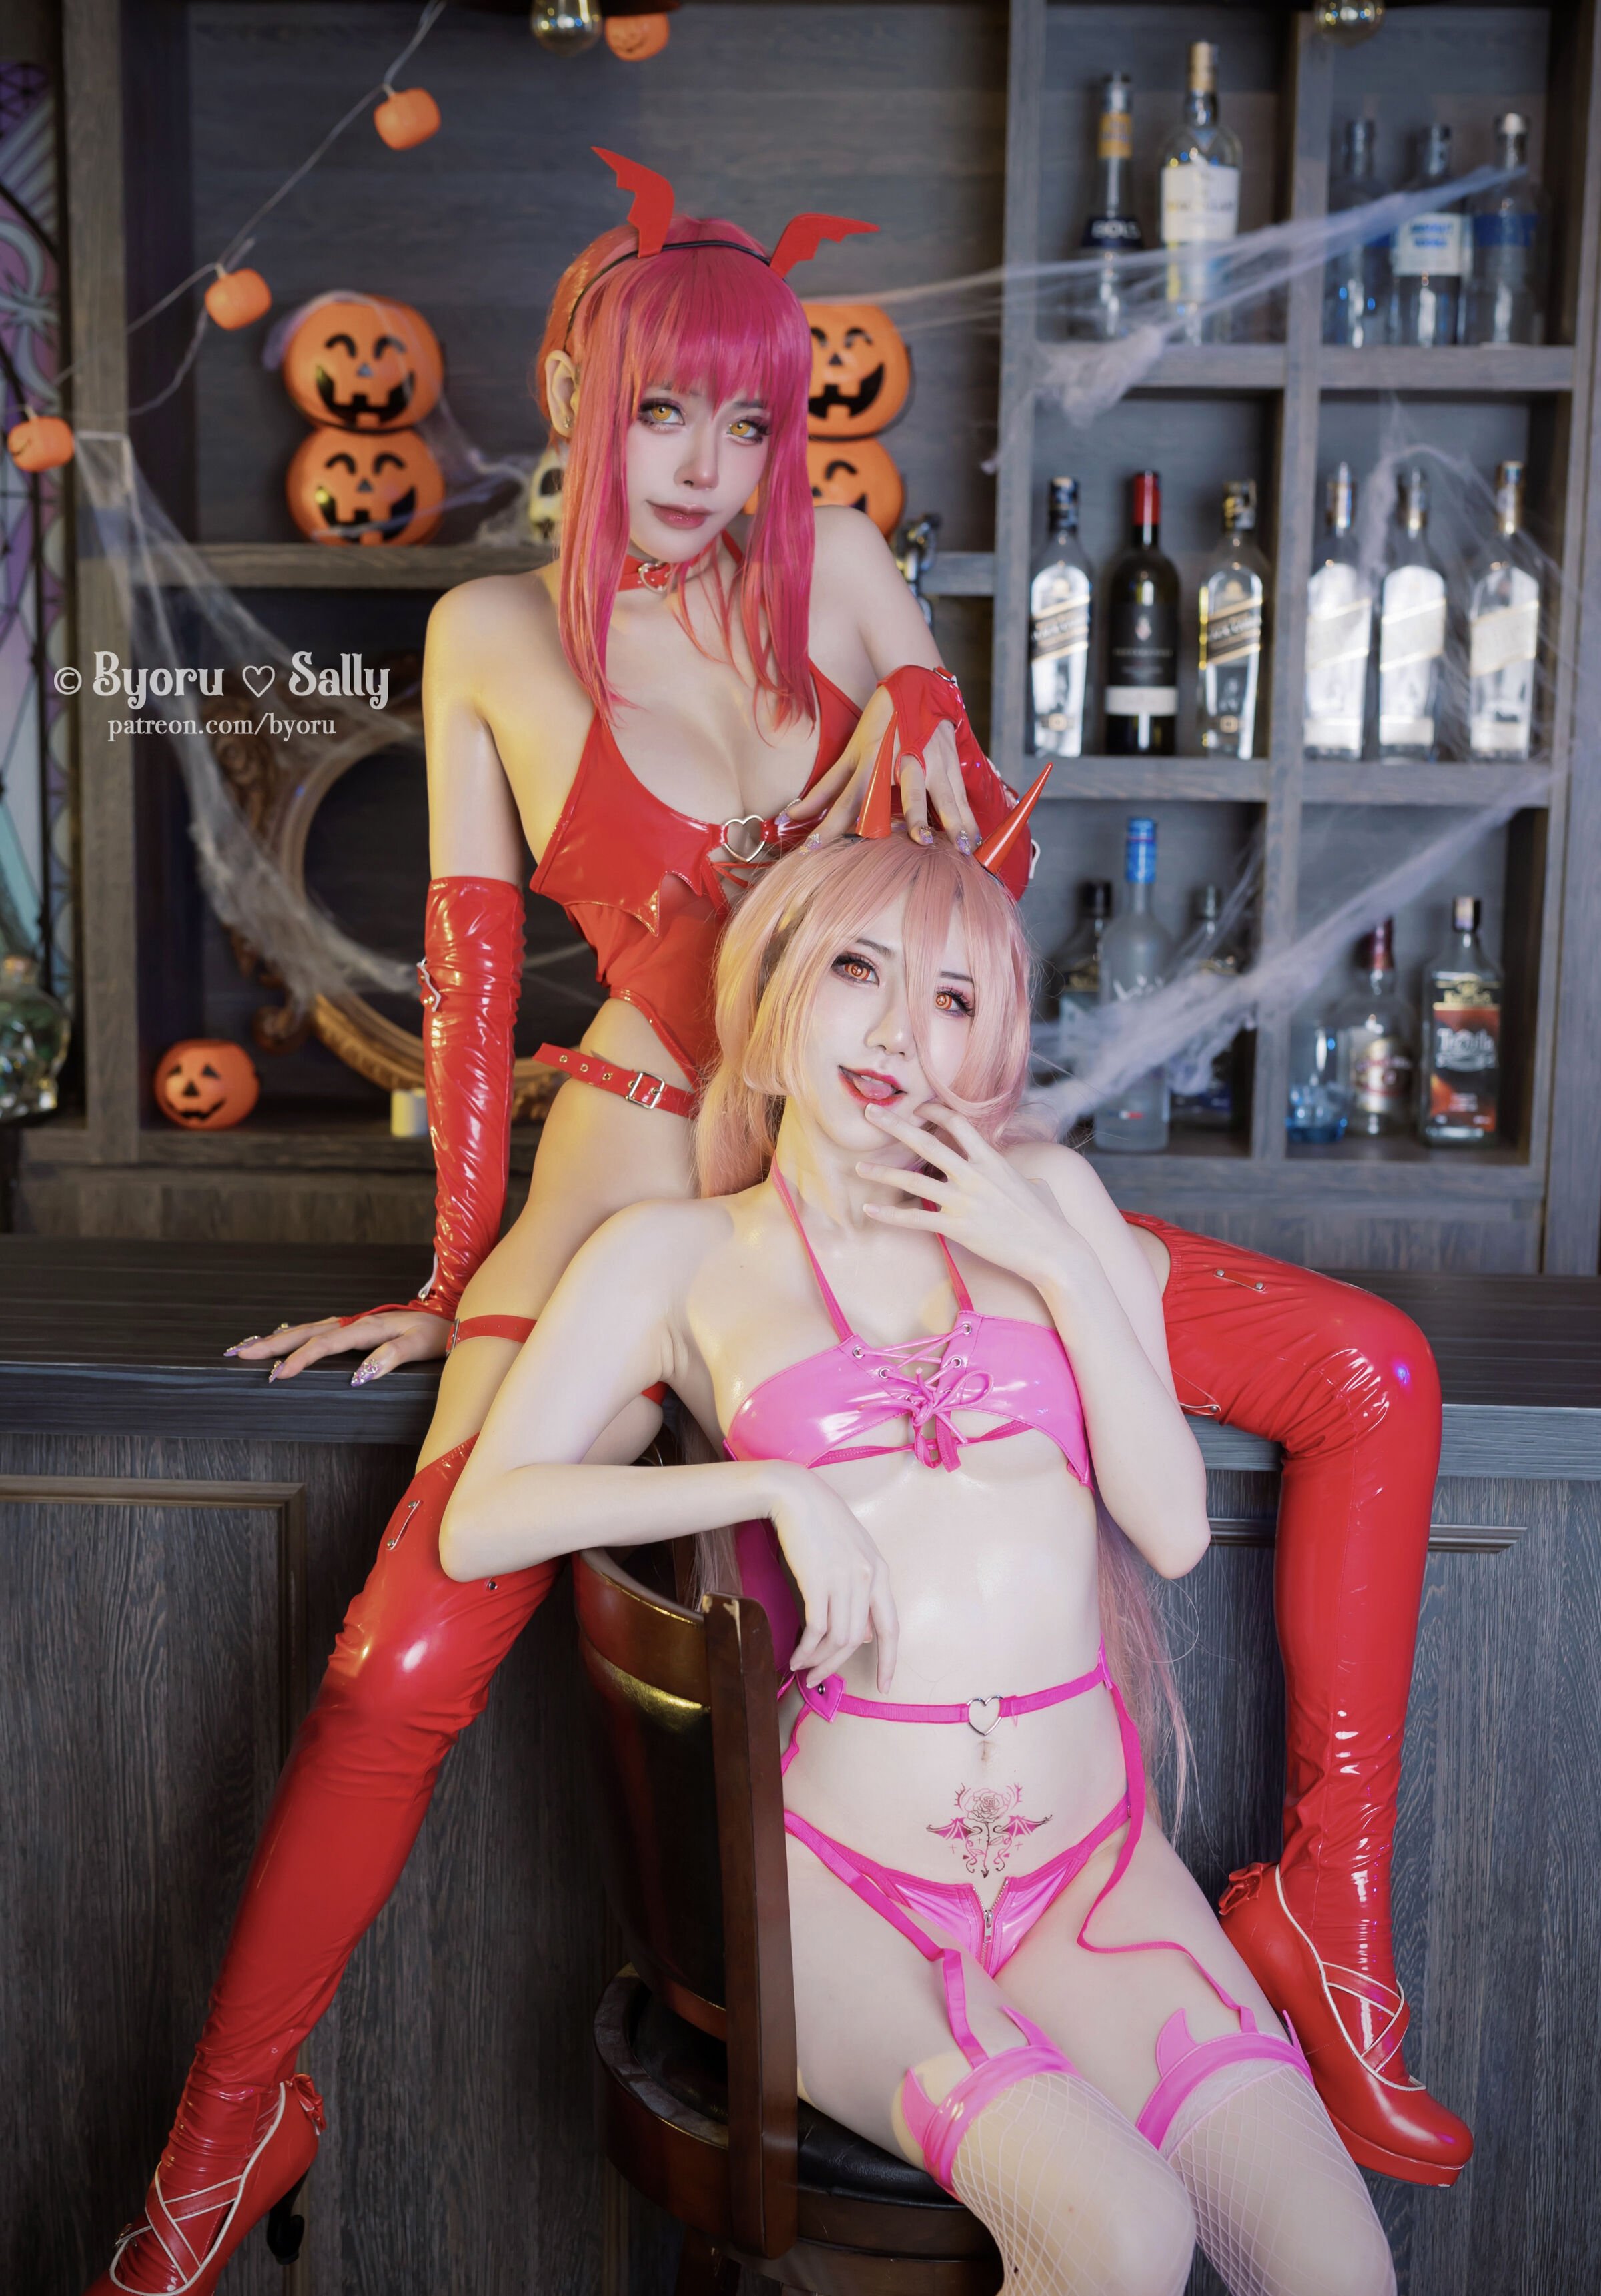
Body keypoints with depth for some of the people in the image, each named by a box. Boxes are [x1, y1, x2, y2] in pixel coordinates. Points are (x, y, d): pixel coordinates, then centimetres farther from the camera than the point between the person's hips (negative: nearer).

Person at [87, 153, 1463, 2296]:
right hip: (642, 1184, -3)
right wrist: (460, 1275, 8)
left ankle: (1326, 1916, 5)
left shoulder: (837, 561, 8)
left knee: (1375, 1373, -8)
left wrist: (926, 717, -9)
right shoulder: (496, 634, 3)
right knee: (409, 1661, -19)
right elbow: (471, 957, 7)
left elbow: (996, 870, 13)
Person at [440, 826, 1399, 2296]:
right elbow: (480, 1524, -5)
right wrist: (777, 1484, -14)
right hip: (838, 1879, -3)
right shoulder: (677, 1254, 3)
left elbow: (1174, 1527, 4)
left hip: (1090, 1863, 3)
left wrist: (1056, 1263, -5)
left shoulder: (1047, 1192, 10)